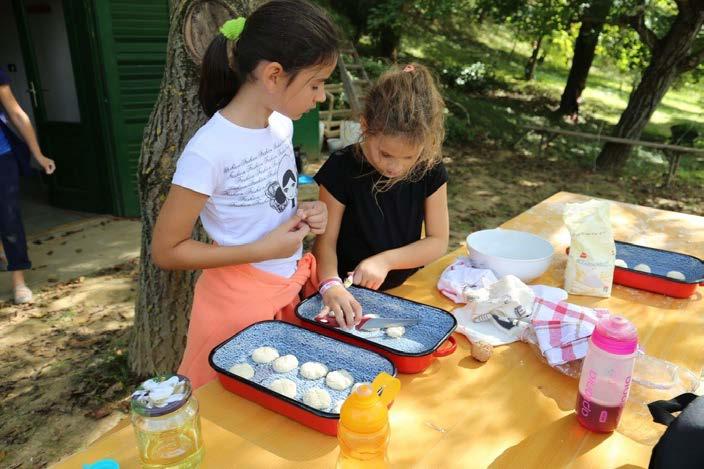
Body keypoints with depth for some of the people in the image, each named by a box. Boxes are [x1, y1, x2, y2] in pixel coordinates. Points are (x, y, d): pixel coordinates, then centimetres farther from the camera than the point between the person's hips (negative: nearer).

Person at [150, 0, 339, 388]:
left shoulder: (281, 124, -4)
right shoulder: (209, 150, -25)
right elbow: (165, 250, -17)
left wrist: (303, 212, -8)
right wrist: (263, 250, -23)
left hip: (291, 288, 7)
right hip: (241, 302, -6)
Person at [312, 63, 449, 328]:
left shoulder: (430, 170, -7)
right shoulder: (342, 169, -14)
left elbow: (438, 241, -1)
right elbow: (326, 240, -11)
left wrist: (385, 261, -15)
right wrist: (331, 284, -31)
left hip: (405, 286, 1)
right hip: (351, 295, -1)